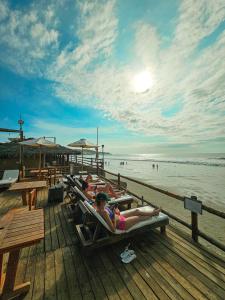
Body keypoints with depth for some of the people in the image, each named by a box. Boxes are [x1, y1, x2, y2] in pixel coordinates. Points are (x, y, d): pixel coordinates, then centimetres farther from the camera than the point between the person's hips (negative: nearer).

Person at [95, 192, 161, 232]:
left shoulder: (99, 207, -10)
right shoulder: (104, 212, -37)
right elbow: (113, 229, -32)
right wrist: (114, 214, -31)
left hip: (119, 217, 8)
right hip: (121, 224, -8)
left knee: (137, 211, 13)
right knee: (138, 217, 10)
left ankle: (152, 212, 34)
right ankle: (153, 214, 37)